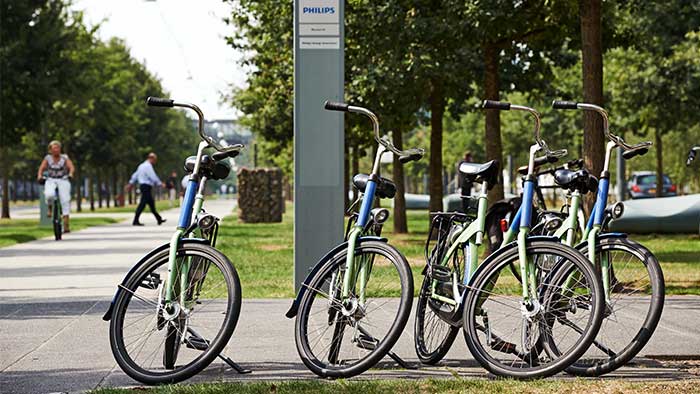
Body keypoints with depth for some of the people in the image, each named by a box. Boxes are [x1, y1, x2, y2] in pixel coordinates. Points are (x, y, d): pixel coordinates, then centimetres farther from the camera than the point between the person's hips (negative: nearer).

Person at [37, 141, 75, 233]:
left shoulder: (64, 158, 3)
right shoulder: (47, 158, 6)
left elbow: (72, 167, -10)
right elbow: (41, 168, -3)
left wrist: (70, 174, -31)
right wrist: (39, 176, -24)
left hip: (63, 181, 0)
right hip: (51, 181, 0)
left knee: (65, 200, -18)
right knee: (49, 195, -32)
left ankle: (66, 225, -18)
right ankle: (50, 208, 2)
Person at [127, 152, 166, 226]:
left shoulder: (142, 165, 17)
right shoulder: (148, 166, -13)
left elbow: (135, 175, 21)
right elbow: (153, 177, -19)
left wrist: (131, 184, 24)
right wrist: (161, 184, -12)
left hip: (142, 186, 11)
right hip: (146, 187, -11)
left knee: (151, 203, 14)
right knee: (143, 203, -11)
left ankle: (159, 219, 21)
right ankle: (135, 221, -13)